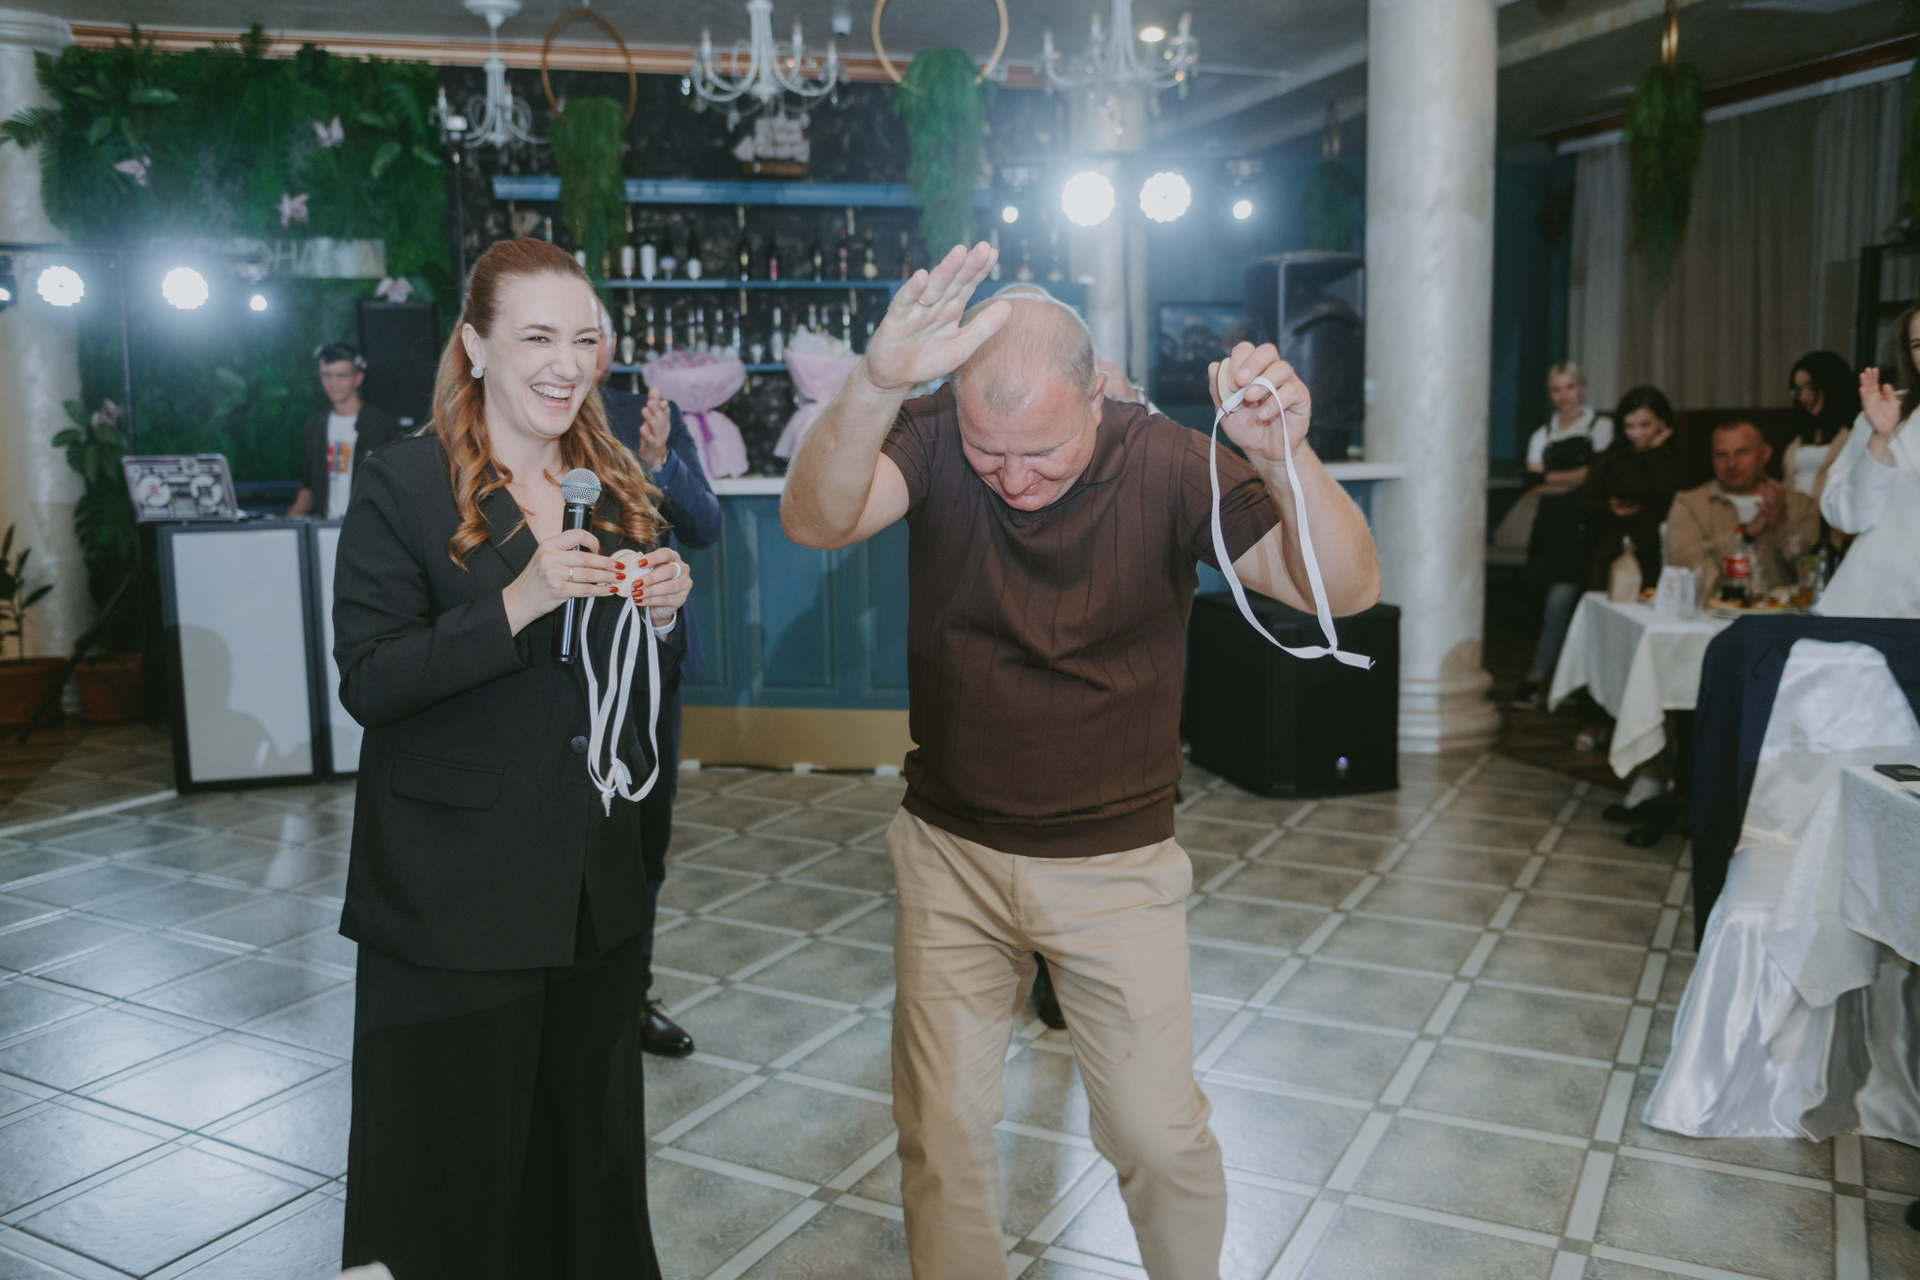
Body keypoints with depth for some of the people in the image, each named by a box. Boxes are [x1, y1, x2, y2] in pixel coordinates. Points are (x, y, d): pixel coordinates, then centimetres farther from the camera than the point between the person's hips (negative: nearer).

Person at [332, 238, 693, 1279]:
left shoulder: (616, 490, 10)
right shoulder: (401, 486, -7)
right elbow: (369, 683, -15)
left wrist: (661, 615, -7)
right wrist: (522, 602, -26)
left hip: (596, 884, 5)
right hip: (450, 899, -5)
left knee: (591, 1149, 18)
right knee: (455, 1171, 6)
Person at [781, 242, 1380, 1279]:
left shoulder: (1166, 464, -14)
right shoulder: (934, 440, -12)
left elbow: (1348, 589, -21)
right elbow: (814, 522, -31)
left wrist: (1287, 457, -40)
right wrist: (873, 385, -50)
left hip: (1116, 863, -1)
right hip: (950, 853, 1)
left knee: (1160, 1136, 8)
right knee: (940, 1137, 13)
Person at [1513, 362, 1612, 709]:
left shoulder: (1600, 429, 6)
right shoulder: (1542, 436, 17)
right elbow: (1533, 480, 1)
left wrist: (1553, 478, -4)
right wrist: (1576, 478, -9)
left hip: (1583, 527, -4)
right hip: (1551, 527, 4)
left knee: (1560, 602, -11)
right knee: (1565, 604, 5)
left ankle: (1537, 678, -9)